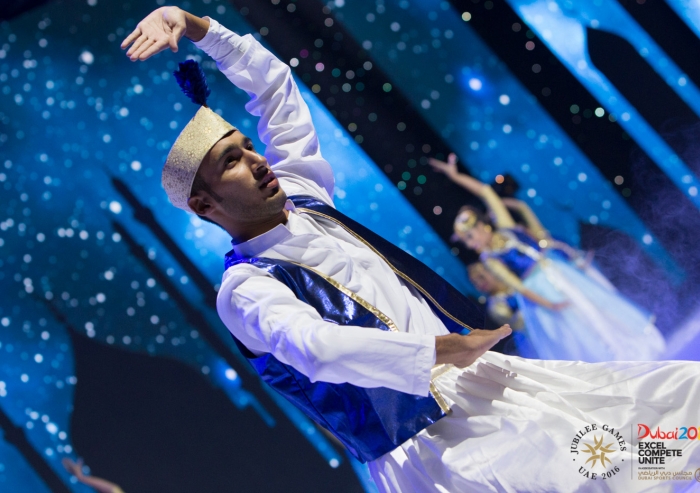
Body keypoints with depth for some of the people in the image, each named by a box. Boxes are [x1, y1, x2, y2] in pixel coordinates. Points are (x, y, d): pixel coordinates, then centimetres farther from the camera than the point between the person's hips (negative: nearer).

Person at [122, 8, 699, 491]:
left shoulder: (299, 198, 11)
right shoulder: (245, 288, -10)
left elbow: (273, 80, 18)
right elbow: (315, 346, -30)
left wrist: (196, 25, 8)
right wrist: (443, 349, -27)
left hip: (474, 381, 8)